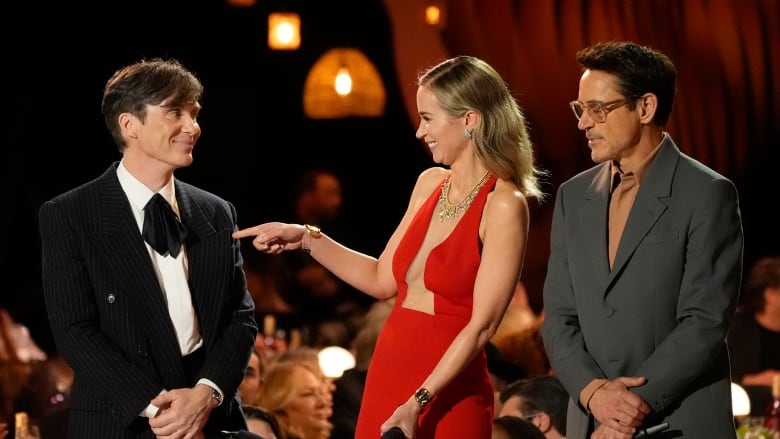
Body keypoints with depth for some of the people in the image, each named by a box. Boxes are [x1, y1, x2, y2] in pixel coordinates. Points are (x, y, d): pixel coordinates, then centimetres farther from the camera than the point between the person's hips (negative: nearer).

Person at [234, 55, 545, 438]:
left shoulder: (504, 205, -13)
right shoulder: (430, 184, 9)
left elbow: (482, 324, -17)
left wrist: (417, 404, -20)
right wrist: (306, 239, 10)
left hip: (446, 393, -6)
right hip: (388, 373, 6)